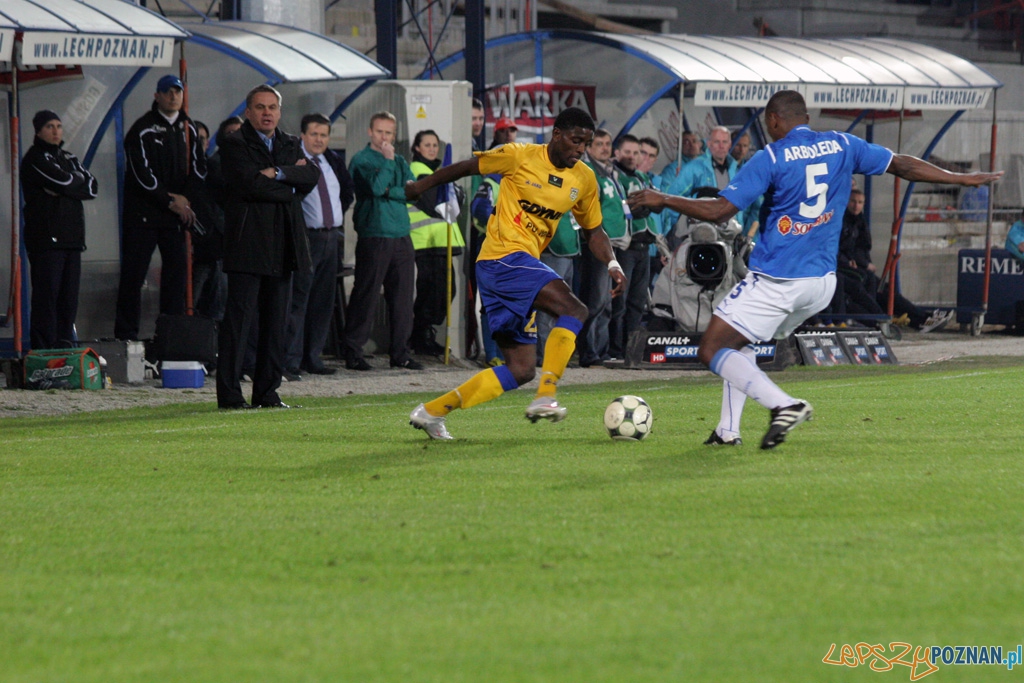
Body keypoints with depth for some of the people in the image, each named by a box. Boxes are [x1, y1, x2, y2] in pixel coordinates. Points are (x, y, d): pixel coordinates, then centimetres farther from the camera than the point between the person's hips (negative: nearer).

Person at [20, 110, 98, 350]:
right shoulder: (35, 159, -4)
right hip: (45, 237, -7)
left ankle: (64, 343, 13)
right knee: (47, 293, -10)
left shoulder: (68, 158, 20)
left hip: (71, 237, 7)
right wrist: (78, 183, 4)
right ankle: (44, 348, -11)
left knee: (69, 295, 7)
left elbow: (92, 187, 6)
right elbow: (65, 181, -16)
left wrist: (64, 188, -9)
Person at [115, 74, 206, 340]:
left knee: (177, 268, 4)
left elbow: (199, 168, 11)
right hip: (143, 212, -5)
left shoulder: (188, 128, 11)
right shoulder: (142, 129, -8)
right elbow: (142, 174, -12)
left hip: (176, 211, 6)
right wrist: (170, 202, -13)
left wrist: (185, 198, -5)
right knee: (134, 272, -6)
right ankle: (126, 333, -4)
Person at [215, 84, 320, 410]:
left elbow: (312, 176, 1)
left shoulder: (291, 145, 18)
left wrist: (279, 174, -13)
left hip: (283, 246, 6)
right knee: (239, 318, -8)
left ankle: (267, 392, 12)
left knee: (275, 321, 7)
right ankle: (229, 394, -7)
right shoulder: (234, 144, -1)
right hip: (248, 245, -6)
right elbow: (253, 184, -15)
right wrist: (291, 186, -3)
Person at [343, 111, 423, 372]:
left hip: (401, 235, 6)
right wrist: (388, 160, -10)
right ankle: (353, 352, 0)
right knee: (366, 295, -4)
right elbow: (376, 187, -17)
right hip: (374, 235, -6)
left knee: (402, 296, 6)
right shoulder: (362, 160, -1)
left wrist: (390, 191, -9)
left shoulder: (400, 162, 17)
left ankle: (400, 352, 12)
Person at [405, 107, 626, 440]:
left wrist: (612, 265, 3)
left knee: (521, 370, 7)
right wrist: (419, 187, 15)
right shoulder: (520, 157, -6)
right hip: (504, 258, -8)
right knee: (574, 310, -25)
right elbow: (465, 167, 6)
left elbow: (593, 230, 21)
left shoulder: (584, 179, 11)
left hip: (524, 265, 8)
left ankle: (432, 411, 12)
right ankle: (545, 398, -29)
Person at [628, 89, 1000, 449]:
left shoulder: (770, 159, -11)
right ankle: (728, 431, 17)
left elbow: (718, 211, -16)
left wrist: (662, 199, -6)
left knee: (712, 350, -2)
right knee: (737, 342, 25)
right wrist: (962, 178, 23)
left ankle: (783, 404, -21)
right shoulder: (841, 146, 4)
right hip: (822, 282, 7)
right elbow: (902, 165, 12)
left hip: (775, 282, -7)